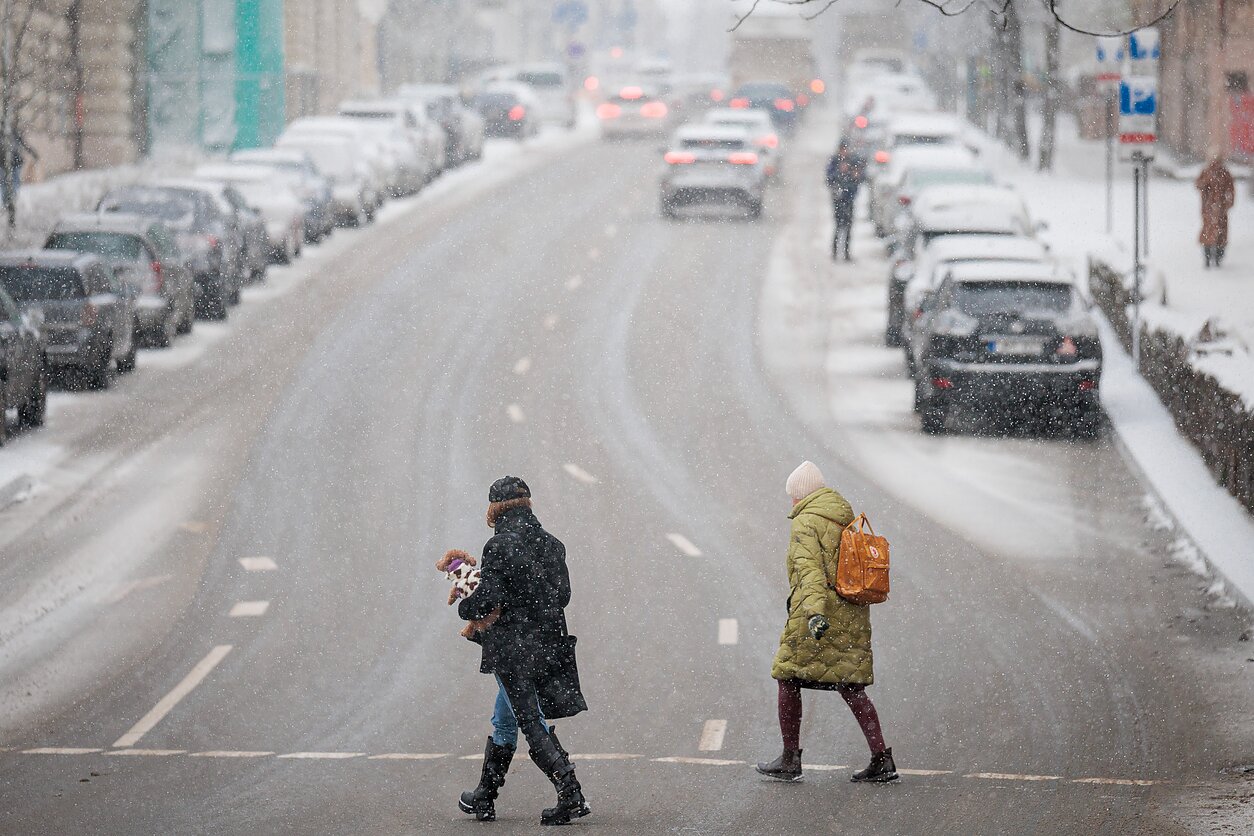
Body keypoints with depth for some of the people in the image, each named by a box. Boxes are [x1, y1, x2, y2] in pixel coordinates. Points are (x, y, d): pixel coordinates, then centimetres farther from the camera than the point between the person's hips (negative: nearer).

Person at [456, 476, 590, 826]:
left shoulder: (500, 546, -14)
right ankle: (486, 794, 26)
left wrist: (465, 608, 2)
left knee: (531, 722, -6)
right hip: (547, 645, 7)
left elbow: (487, 597, -19)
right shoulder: (551, 544, 7)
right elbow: (562, 594, 13)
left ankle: (571, 794, -16)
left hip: (512, 646, -7)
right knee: (505, 719, 19)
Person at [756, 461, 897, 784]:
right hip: (853, 615, 7)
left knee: (789, 679, 6)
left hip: (817, 615, -7)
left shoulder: (806, 522, -8)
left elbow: (810, 568, -22)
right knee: (852, 688, 8)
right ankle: (882, 760, 0)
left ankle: (790, 760, 9)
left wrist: (815, 610, -35)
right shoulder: (847, 519, 16)